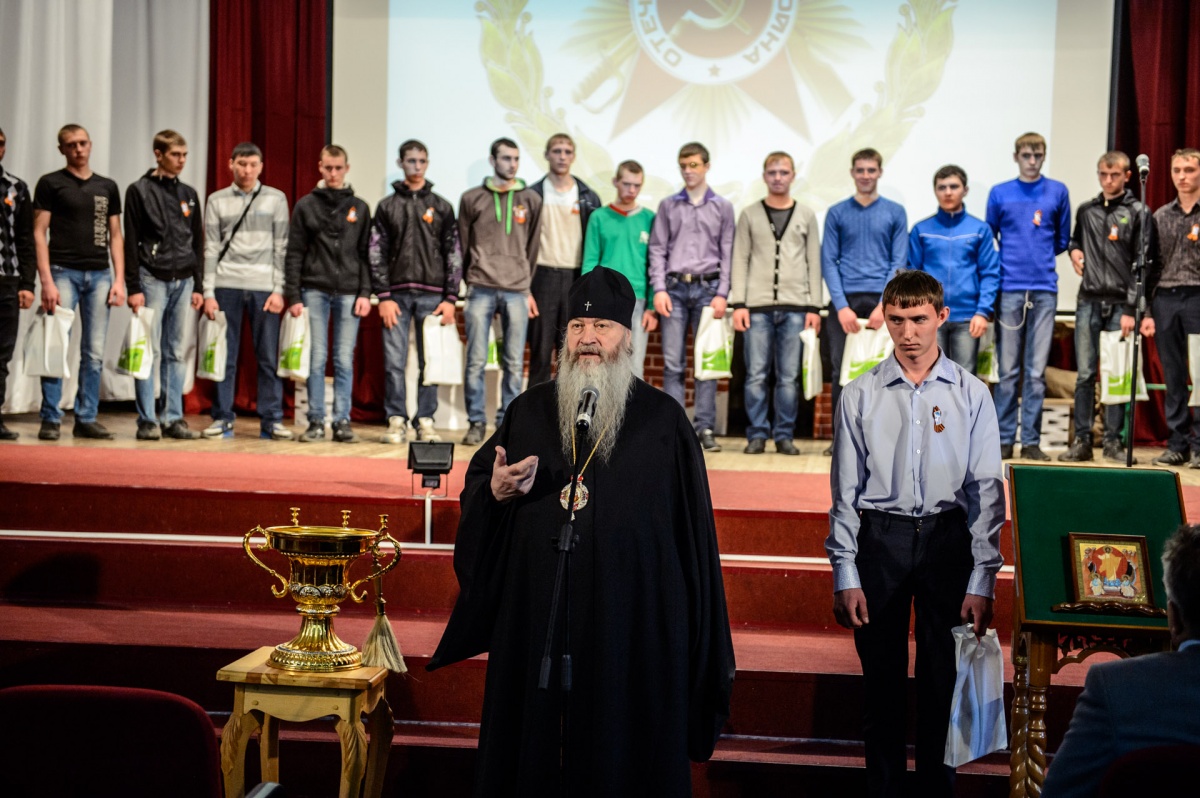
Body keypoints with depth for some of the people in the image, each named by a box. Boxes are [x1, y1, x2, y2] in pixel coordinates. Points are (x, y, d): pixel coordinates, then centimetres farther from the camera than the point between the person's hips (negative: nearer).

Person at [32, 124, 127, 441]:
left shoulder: (107, 187, 14)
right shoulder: (50, 184, 3)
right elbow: (39, 233, -2)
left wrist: (119, 279, 5)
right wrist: (46, 281, -11)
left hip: (100, 275, 4)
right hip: (63, 272, -3)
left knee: (94, 353, 4)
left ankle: (87, 419, 11)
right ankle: (50, 419, 2)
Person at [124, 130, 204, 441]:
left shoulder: (189, 194, 13)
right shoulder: (139, 191, 0)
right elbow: (131, 242, -4)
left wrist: (198, 286, 9)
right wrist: (133, 287, -10)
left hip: (183, 282, 4)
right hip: (153, 280, -4)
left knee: (177, 353, 5)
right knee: (150, 352, -4)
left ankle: (173, 418, 9)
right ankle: (147, 420, 0)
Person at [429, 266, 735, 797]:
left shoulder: (663, 419, 0)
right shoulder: (529, 411, 7)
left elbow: (692, 525, 0)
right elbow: (476, 482, 14)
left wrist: (699, 639, -2)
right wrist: (495, 491, -11)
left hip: (632, 624, -2)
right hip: (538, 621, 3)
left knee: (621, 751, 5)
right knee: (533, 744, 10)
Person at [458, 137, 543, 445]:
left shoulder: (531, 200, 10)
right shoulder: (472, 199, 7)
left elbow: (533, 248, 10)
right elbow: (463, 246, 10)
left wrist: (528, 288, 7)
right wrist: (469, 281, 5)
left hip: (516, 292, 1)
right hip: (481, 290, -1)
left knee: (514, 364, 1)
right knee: (476, 361, -2)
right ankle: (476, 423, 6)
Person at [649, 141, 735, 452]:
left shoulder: (723, 207, 10)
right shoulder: (668, 206, 11)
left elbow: (727, 253, 6)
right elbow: (658, 249, 7)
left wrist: (722, 293, -4)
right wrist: (659, 289, -4)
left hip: (708, 288, 0)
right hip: (674, 288, 0)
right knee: (673, 363, -2)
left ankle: (705, 428, 3)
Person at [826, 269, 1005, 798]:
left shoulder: (971, 395, 0)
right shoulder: (860, 396, 1)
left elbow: (987, 491, 0)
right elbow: (845, 491, 3)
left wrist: (982, 582, -5)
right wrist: (845, 576, -2)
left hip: (947, 540, 0)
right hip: (879, 539, 0)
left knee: (942, 677, 4)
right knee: (881, 676, 7)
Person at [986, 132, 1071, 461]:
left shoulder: (1058, 192, 8)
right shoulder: (999, 194, 8)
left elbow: (1063, 239, 15)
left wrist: (1040, 256, 8)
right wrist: (1004, 263, 5)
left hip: (1044, 290, 0)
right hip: (1009, 288, 0)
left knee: (1036, 371, 1)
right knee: (1008, 369, 1)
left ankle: (1031, 441, 7)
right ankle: (1004, 439, 6)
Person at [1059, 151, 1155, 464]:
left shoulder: (1138, 213, 2)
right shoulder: (1086, 211, 14)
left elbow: (1142, 265, -3)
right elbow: (1075, 239, 32)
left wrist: (1131, 309, -10)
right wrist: (1074, 250, 7)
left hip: (1120, 305, -3)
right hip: (1089, 302, 3)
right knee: (1085, 374, 1)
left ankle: (1113, 441, 7)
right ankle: (1082, 441, 5)